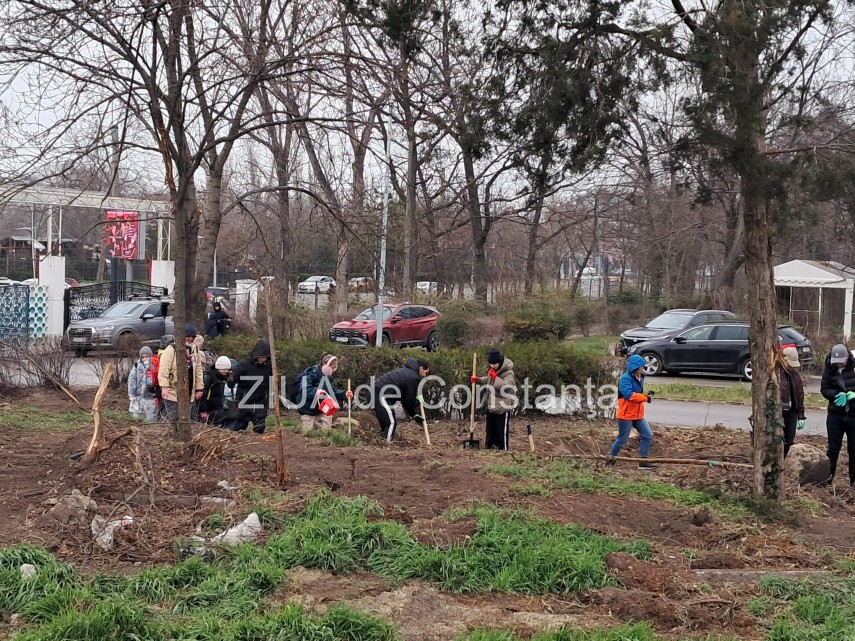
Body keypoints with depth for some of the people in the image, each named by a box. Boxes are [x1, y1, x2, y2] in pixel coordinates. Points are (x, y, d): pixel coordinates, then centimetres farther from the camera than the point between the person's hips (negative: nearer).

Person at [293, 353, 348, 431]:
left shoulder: (328, 376, 4)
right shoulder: (312, 373, -23)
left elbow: (332, 390, 14)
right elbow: (304, 389, -30)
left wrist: (344, 395, 0)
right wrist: (315, 392, -48)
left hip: (322, 409, 7)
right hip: (308, 410, -7)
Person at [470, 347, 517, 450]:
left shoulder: (508, 372, -19)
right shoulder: (493, 370, 8)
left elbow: (507, 387, -32)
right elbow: (489, 380, 27)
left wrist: (495, 377, -32)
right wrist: (478, 379, 11)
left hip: (503, 406, -8)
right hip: (492, 405, 9)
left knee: (502, 429, -3)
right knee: (490, 428, 16)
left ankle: (503, 449, 6)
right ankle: (490, 447, 28)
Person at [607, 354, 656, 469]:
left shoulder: (640, 378, 10)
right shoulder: (625, 379, -18)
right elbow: (629, 395, -29)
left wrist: (647, 395, 1)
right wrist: (645, 398, -23)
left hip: (638, 415, 8)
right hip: (626, 415, -8)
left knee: (647, 436, 2)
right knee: (622, 439, 1)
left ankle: (643, 461, 8)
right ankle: (610, 458, 21)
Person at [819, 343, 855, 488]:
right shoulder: (829, 369, -3)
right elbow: (824, 389, -2)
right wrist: (838, 394, -21)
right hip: (835, 415, 1)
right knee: (833, 448, 9)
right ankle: (828, 477, 20)